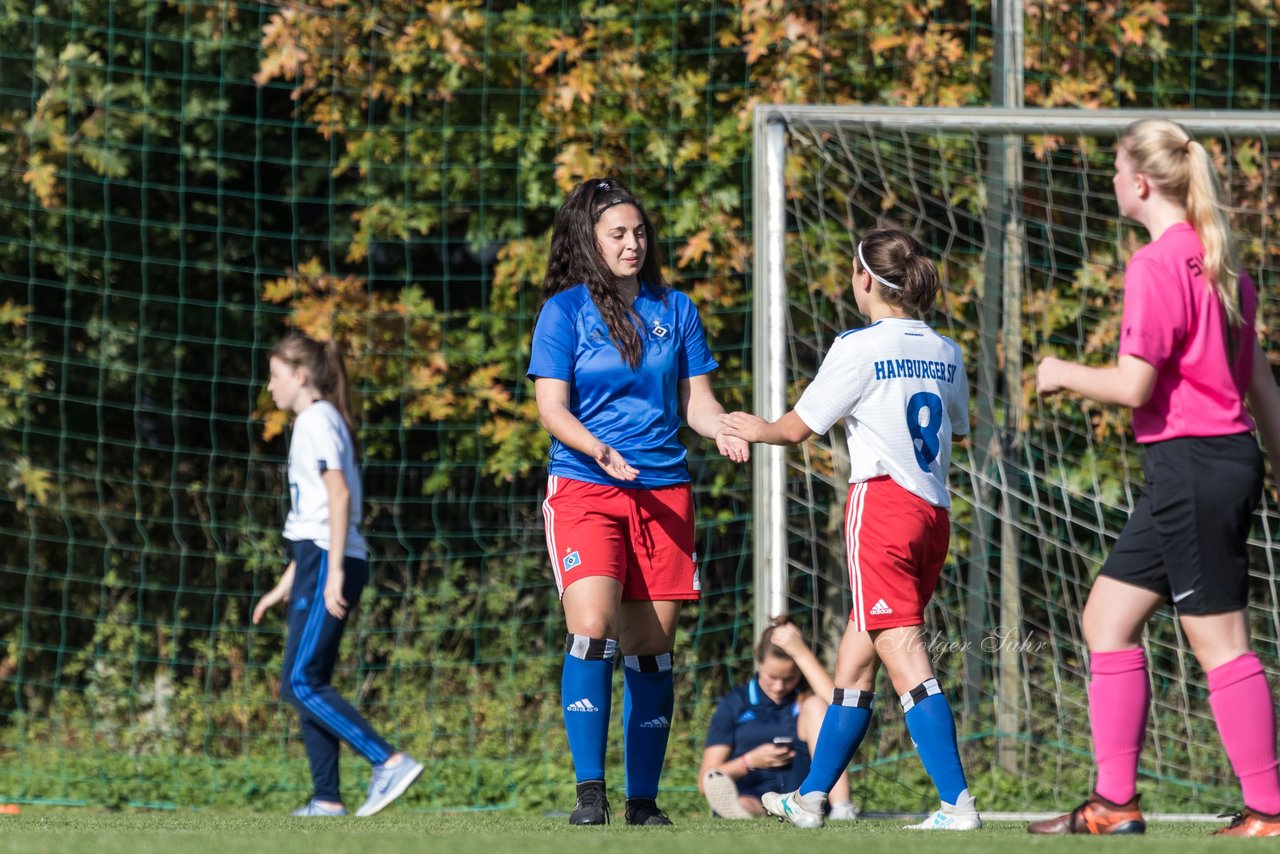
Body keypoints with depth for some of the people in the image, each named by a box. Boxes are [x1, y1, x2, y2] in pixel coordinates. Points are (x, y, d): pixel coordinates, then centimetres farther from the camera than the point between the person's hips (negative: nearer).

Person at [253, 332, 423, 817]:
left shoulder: (317, 420, -7)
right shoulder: (314, 422, 23)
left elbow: (339, 495, -18)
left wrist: (333, 572, -24)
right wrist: (287, 583, 26)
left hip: (328, 560, -10)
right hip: (320, 561, 10)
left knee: (300, 684, -15)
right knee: (308, 687, 6)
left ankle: (390, 762, -21)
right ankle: (327, 800, 3)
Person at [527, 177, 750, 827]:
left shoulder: (674, 310, 11)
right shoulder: (564, 311, 1)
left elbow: (696, 400, 12)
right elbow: (552, 407, -5)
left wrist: (723, 432, -10)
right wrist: (597, 450, -23)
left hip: (663, 492, 4)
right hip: (585, 488, -4)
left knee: (651, 648, 3)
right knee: (592, 629, -20)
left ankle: (643, 801, 9)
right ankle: (590, 793, -18)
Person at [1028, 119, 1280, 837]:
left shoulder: (1156, 266, -15)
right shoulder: (1221, 264, 14)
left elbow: (1134, 385, -19)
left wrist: (1065, 375, -1)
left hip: (1192, 464, -10)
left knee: (1220, 640, -4)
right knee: (1108, 617, 12)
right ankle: (1115, 803, 12)